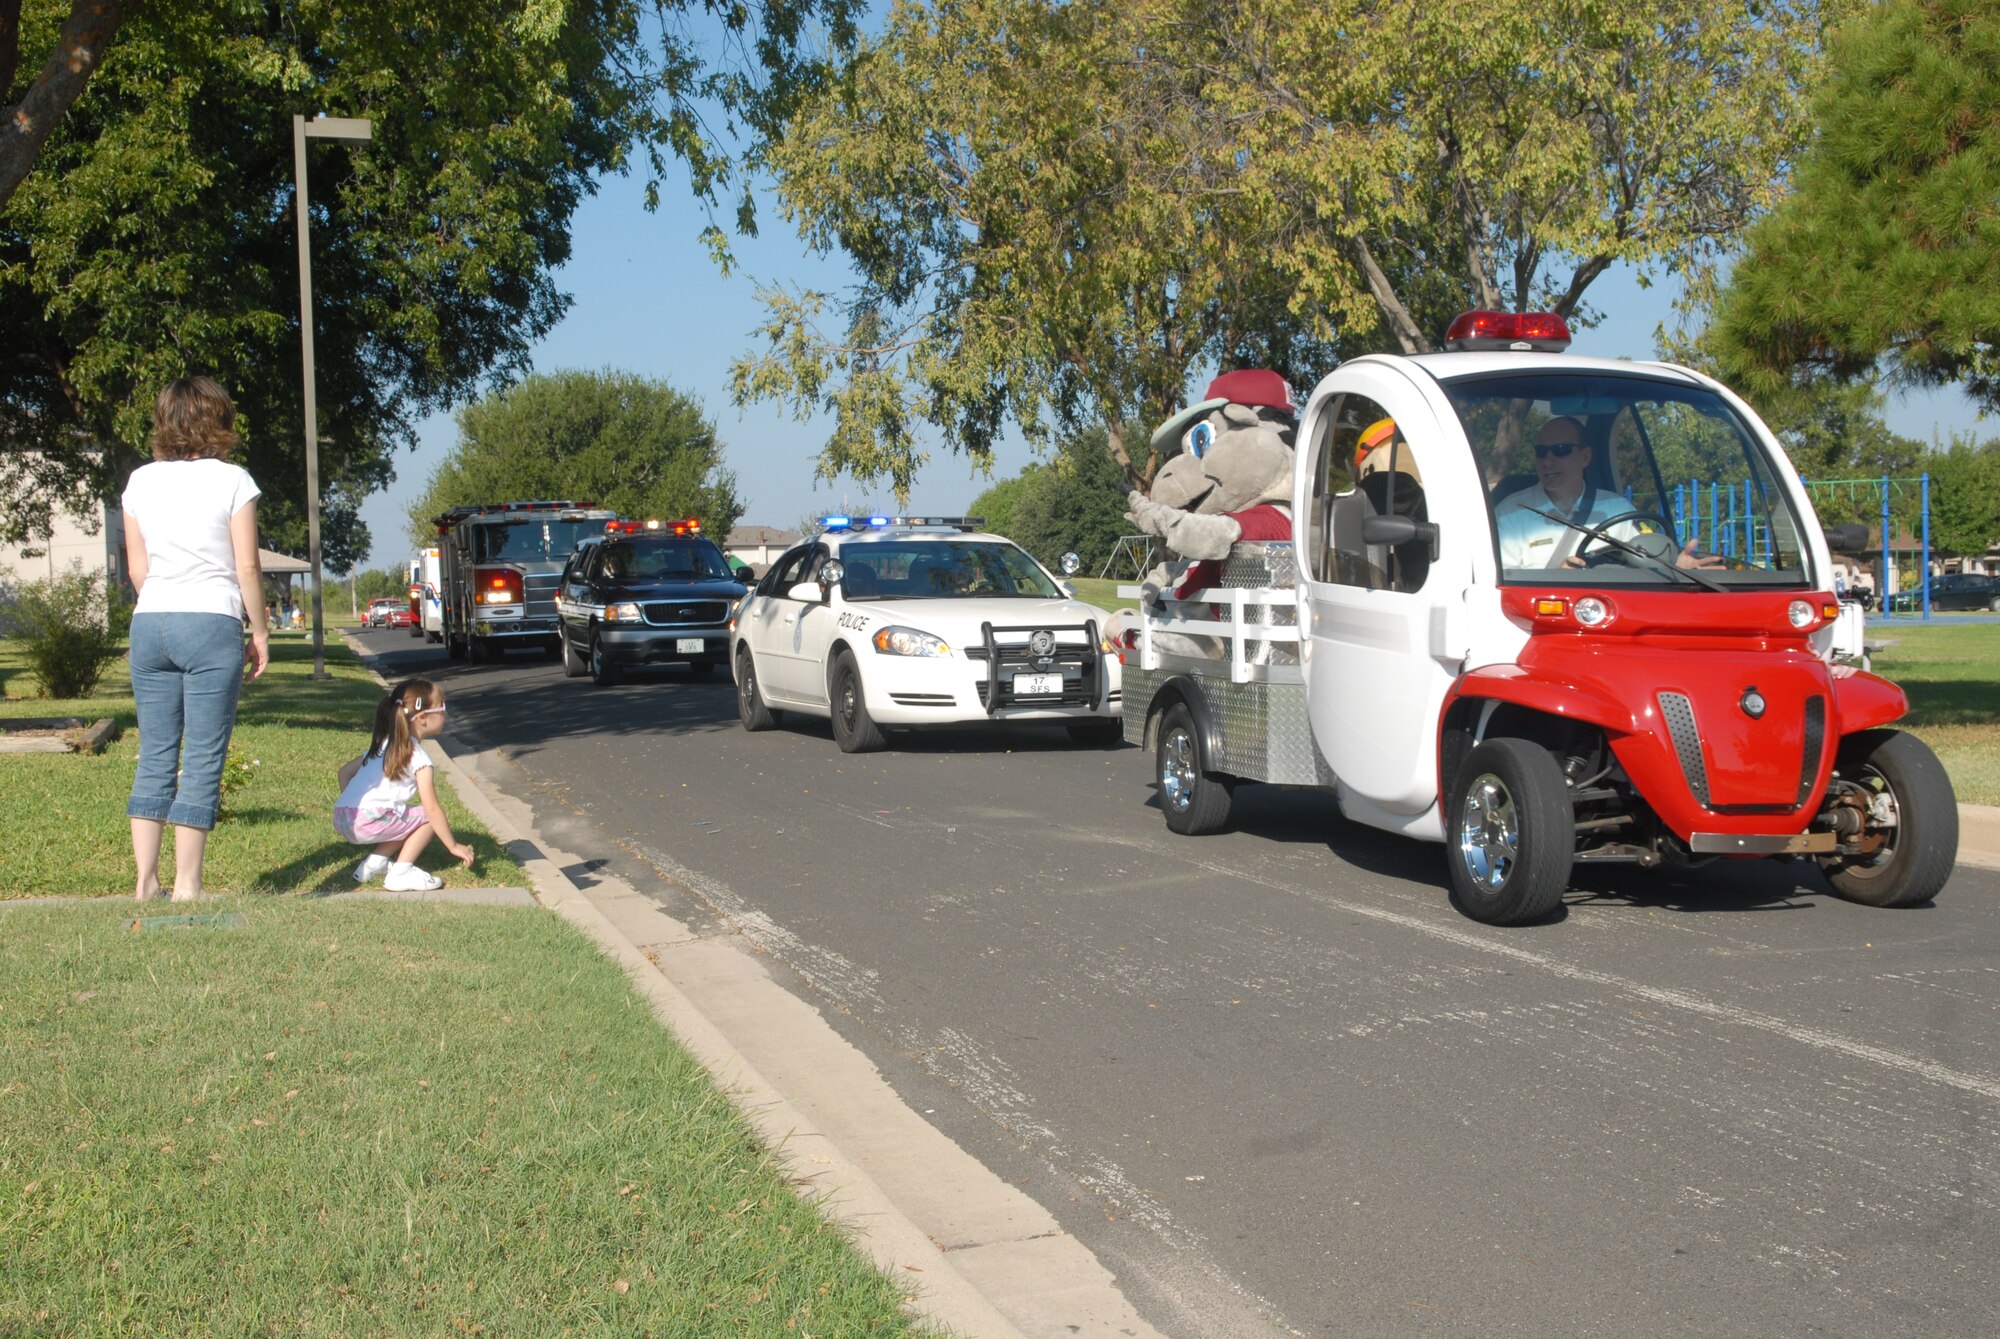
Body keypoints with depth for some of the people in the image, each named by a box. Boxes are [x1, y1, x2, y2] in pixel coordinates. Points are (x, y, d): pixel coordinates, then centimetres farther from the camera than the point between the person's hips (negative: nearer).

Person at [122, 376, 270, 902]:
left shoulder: (140, 482, 8)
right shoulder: (231, 481, -4)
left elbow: (137, 569, 12)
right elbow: (247, 569, -5)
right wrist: (259, 632, 4)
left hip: (150, 623, 5)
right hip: (212, 624, -5)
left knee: (154, 756, 10)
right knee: (203, 760, -1)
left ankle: (146, 881, 10)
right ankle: (186, 885, -1)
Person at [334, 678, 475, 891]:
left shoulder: (382, 744, 20)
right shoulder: (419, 758, -5)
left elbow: (345, 772, 22)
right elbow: (432, 809, -7)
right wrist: (454, 846, 1)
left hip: (341, 819, 8)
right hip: (369, 823, -8)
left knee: (409, 818, 27)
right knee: (428, 817, 5)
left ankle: (375, 862, 14)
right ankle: (401, 873, -2)